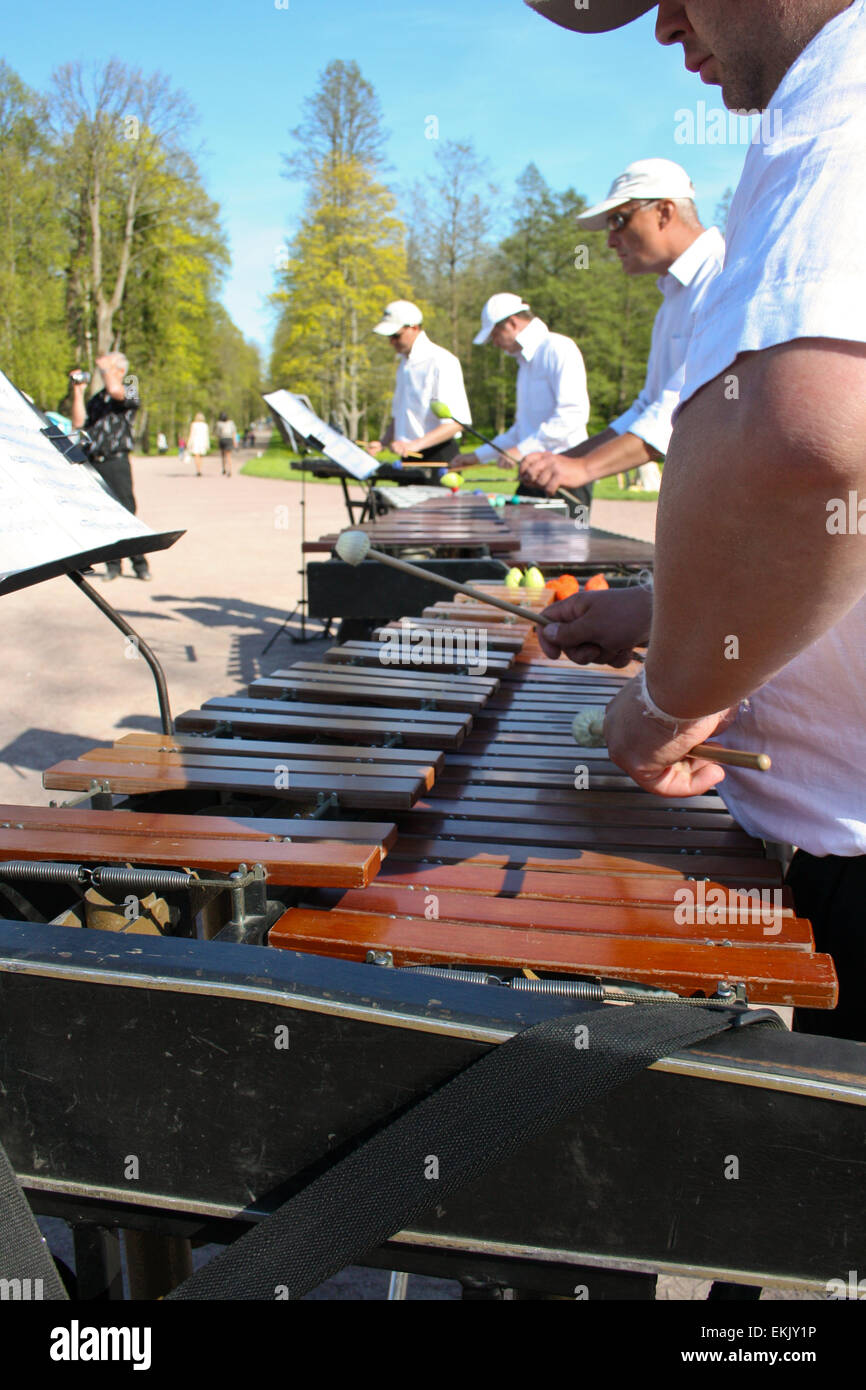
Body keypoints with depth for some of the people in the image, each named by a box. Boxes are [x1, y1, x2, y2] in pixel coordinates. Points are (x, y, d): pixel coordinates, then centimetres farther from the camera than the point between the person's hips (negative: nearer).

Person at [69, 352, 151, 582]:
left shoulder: (129, 390, 4)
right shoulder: (96, 398, 20)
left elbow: (115, 390, -20)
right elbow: (79, 423, 10)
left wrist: (105, 366, -3)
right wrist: (78, 392, 9)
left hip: (116, 462, -5)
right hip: (93, 463, 5)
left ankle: (140, 564, 2)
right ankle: (112, 565, 10)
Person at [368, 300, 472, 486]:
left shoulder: (442, 362, -12)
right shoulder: (404, 364, 16)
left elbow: (457, 422, -20)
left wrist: (415, 445, -29)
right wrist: (384, 442, 6)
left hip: (438, 457, -8)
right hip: (408, 459, 8)